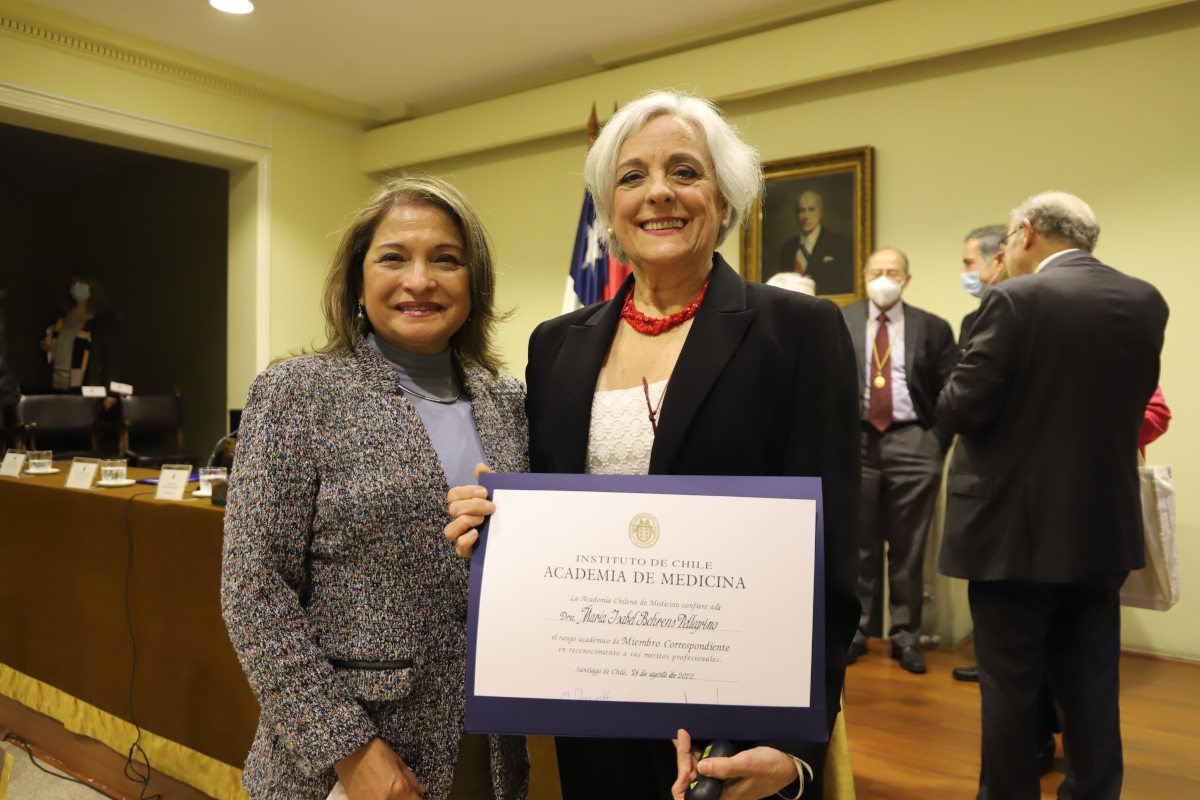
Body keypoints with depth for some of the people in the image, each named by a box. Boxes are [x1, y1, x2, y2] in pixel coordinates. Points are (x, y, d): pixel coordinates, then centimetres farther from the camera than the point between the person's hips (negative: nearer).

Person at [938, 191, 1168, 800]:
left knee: (1009, 683, 7)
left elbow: (961, 409, -17)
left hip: (1015, 524, -6)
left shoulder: (1016, 300, -15)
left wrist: (950, 396, 4)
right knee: (1090, 685, 17)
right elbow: (1133, 403, 11)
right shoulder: (1145, 302, 4)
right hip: (1102, 526, 6)